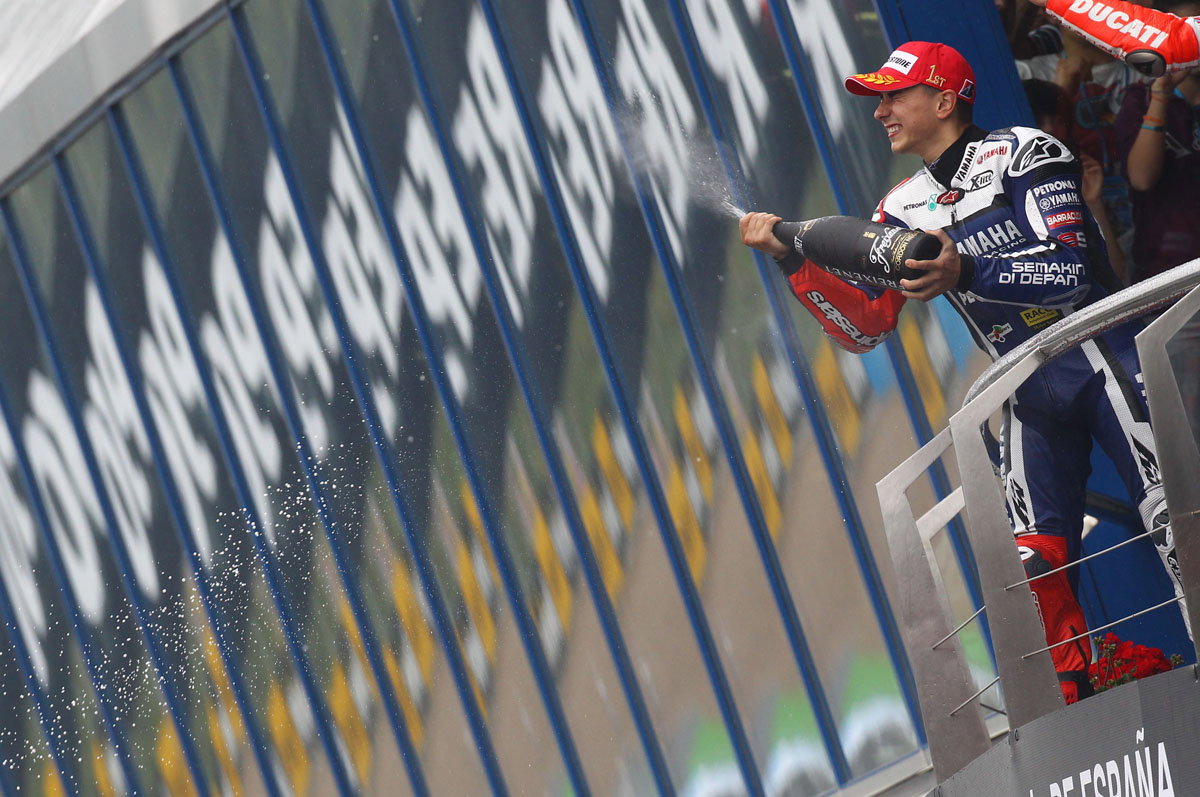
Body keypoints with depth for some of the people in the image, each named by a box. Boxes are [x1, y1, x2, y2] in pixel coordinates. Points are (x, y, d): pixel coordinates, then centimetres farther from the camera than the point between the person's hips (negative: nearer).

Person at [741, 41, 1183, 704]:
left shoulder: (1023, 154, -5)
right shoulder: (904, 210, 13)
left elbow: (1069, 270, -16)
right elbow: (865, 326, 8)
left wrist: (965, 273, -27)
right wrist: (791, 258, -2)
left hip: (1102, 357, -5)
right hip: (1030, 395, 5)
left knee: (1172, 519, -16)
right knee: (1035, 563, -8)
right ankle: (1078, 708, -2)